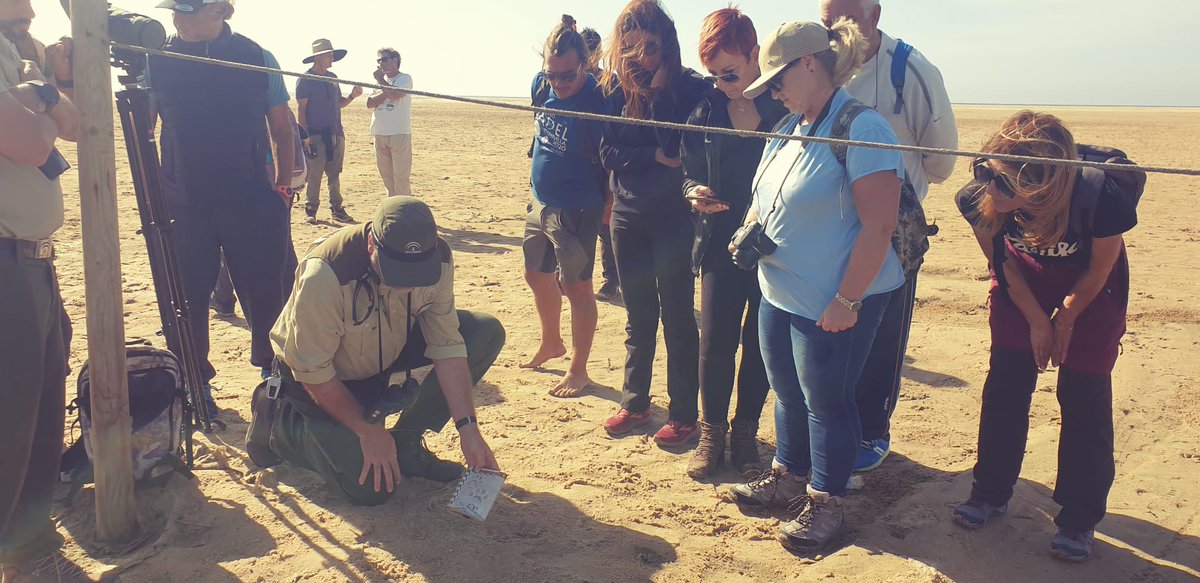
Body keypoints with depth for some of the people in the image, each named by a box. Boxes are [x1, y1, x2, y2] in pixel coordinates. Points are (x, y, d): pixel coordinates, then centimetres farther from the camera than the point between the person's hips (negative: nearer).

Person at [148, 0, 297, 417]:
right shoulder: (156, 62, 2)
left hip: (252, 202, -1)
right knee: (189, 299, 7)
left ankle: (272, 368, 25)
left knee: (265, 294, 4)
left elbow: (281, 128, 8)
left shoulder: (257, 58, 1)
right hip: (182, 206, 1)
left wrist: (283, 186, 4)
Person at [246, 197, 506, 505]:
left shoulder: (437, 258, -22)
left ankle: (406, 442, -4)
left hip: (386, 352, 5)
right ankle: (279, 421, 7)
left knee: (487, 333, -14)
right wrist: (368, 431, -20)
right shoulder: (325, 275, -37)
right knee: (372, 487, -17)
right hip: (329, 378, -5)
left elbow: (447, 346, -16)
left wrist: (467, 426, -22)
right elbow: (311, 370, -26)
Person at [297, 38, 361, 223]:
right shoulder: (305, 80, -5)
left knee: (335, 175, 9)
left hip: (336, 134, 6)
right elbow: (301, 109, -7)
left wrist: (352, 96, 2)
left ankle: (337, 209, 14)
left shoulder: (332, 77, 14)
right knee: (314, 175, -4)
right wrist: (305, 135, -14)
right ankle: (311, 211, 4)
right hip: (316, 136, -6)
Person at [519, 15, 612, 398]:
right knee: (537, 275, 20)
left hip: (575, 210, -8)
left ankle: (578, 371, 15)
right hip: (540, 203, 8)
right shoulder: (542, 85, 0)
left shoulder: (597, 101, -21)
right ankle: (551, 343, 42)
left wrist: (606, 209, -20)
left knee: (576, 288, 1)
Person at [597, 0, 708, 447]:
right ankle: (635, 404, 27)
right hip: (628, 216, 4)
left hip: (673, 217, -4)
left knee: (677, 318, 2)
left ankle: (684, 417, 12)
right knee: (638, 317, 14)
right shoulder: (616, 89, 4)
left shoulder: (689, 88, -7)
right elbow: (607, 152, -3)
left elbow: (678, 148, -18)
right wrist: (654, 157, -15)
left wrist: (659, 91, -18)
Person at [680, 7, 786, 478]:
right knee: (714, 343, 1)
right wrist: (695, 192, -11)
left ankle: (745, 435, 25)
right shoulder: (706, 111, 3)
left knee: (759, 344, 8)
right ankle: (712, 434, 19)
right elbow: (689, 171, 11)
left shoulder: (786, 107, -8)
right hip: (721, 244, 2)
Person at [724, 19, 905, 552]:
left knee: (825, 400, 6)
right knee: (787, 392, 20)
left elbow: (878, 225, -22)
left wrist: (846, 301, -22)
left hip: (832, 305, -8)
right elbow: (764, 198, 20)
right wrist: (751, 232, 0)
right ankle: (787, 478, 39)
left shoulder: (861, 129, -18)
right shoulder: (788, 129, 9)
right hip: (779, 293, 8)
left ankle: (825, 503, 24)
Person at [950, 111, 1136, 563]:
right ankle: (991, 492, 19)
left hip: (1090, 291, -2)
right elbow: (1003, 262, -11)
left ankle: (1079, 516, 13)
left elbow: (1098, 272, -17)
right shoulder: (979, 200, -32)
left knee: (1084, 398, -1)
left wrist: (1065, 322, -4)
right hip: (1022, 287, 2)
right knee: (1005, 386, 2)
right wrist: (1037, 321, -7)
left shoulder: (1103, 200, -38)